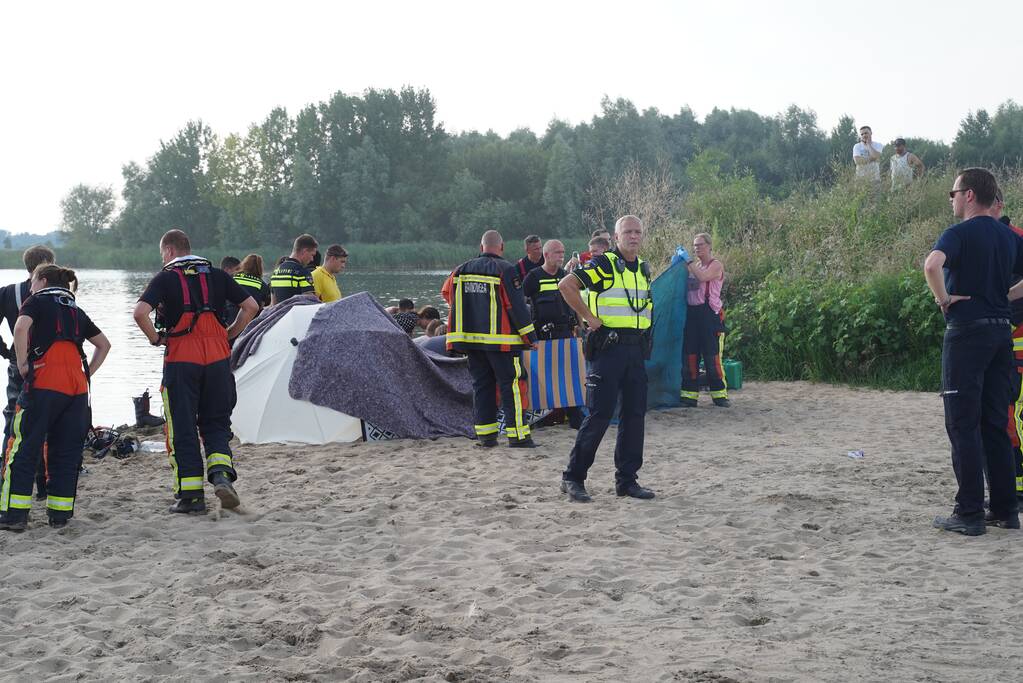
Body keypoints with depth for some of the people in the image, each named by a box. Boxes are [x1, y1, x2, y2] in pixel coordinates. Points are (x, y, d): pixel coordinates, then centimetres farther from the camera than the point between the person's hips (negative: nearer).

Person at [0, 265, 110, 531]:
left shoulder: (38, 300, 7)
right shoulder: (76, 310, 24)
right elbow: (104, 345, 28)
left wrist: (23, 364, -6)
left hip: (44, 382, -5)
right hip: (77, 386, 5)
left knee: (23, 448, 0)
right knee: (67, 450, 10)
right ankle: (60, 513, 10)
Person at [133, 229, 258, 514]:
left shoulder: (165, 278, 0)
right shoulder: (216, 275, 10)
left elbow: (140, 313, -15)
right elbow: (251, 306, 8)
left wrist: (155, 338, 0)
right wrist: (229, 335, 13)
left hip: (181, 361, -3)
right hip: (217, 358, 3)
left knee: (182, 428, 5)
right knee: (216, 423, 14)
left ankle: (191, 495, 5)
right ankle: (221, 474, -10)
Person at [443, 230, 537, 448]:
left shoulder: (462, 270, 7)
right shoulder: (505, 270, -10)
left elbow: (447, 293, 21)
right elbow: (517, 306, -12)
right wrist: (530, 337, -7)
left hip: (470, 337, 5)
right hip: (501, 340, -5)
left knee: (481, 384, 13)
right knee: (511, 385, -1)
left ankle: (485, 434, 13)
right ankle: (517, 435, -3)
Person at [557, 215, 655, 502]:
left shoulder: (644, 268, 15)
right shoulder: (604, 264, -7)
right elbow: (566, 285, -16)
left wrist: (645, 329, 16)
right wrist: (589, 317, -15)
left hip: (637, 348, 7)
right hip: (608, 347, -7)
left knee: (634, 414, 7)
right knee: (600, 414, -7)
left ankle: (627, 479, 15)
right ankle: (573, 477, 2)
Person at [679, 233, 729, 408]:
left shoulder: (716, 265, -1)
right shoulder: (694, 266, 20)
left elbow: (702, 276, -21)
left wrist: (688, 260, -15)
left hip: (709, 314, -6)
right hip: (691, 313, 6)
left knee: (712, 357, -6)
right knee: (689, 356, 3)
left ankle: (719, 394, 3)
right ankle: (690, 395, 7)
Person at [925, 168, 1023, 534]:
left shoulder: (959, 233, -10)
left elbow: (932, 264, -30)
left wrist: (943, 298, -16)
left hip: (967, 330, -7)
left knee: (963, 425, -3)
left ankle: (969, 514, -3)